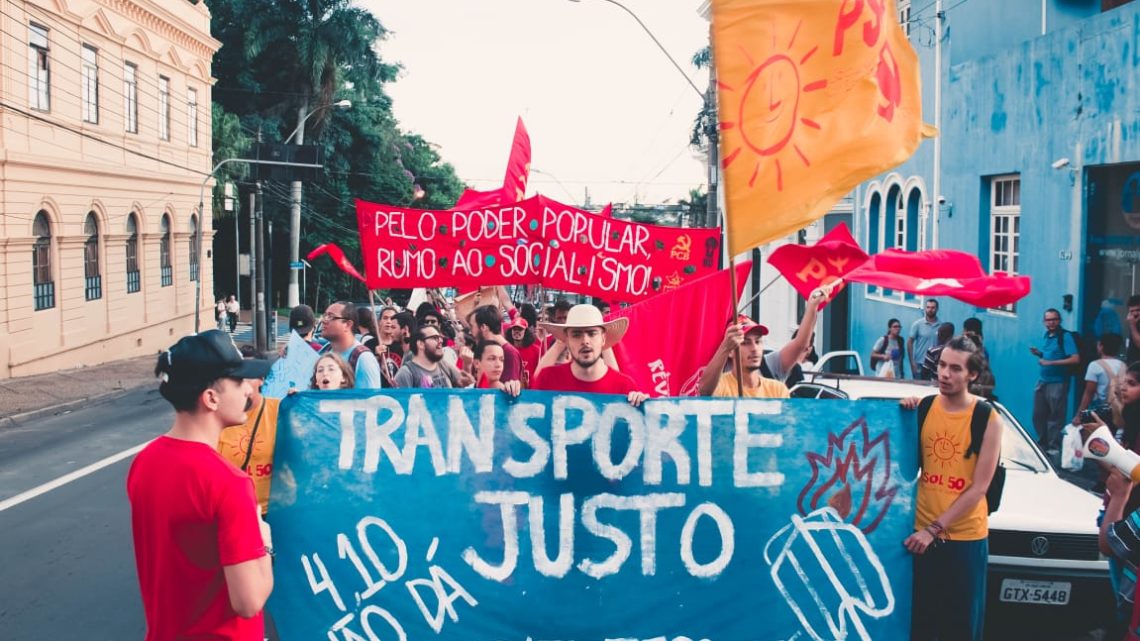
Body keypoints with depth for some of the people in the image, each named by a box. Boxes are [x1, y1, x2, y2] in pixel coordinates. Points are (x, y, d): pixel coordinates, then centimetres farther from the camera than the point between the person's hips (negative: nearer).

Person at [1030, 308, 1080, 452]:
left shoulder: (1065, 336, -13)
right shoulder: (1046, 335, 10)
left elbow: (1075, 359, -21)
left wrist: (1051, 363, -23)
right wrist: (1039, 354, 2)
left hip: (1058, 382, -8)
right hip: (1042, 381, 8)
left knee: (1055, 417, 1)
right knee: (1038, 414, 14)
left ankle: (1054, 447, 11)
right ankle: (1042, 443, 28)